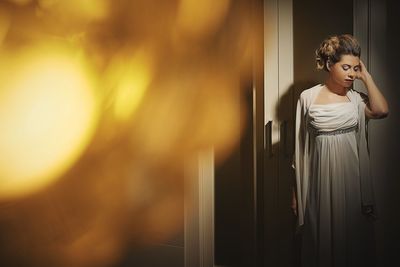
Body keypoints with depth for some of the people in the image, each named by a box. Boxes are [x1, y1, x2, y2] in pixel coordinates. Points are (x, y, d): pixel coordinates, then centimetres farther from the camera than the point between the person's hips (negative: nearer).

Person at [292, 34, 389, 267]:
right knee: (322, 238, 8)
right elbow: (300, 146, 3)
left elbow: (382, 110, -19)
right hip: (320, 180, -1)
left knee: (352, 237, 9)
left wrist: (366, 77, -6)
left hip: (351, 180, 1)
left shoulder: (356, 98, 4)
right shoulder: (308, 97, 0)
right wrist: (296, 190, 3)